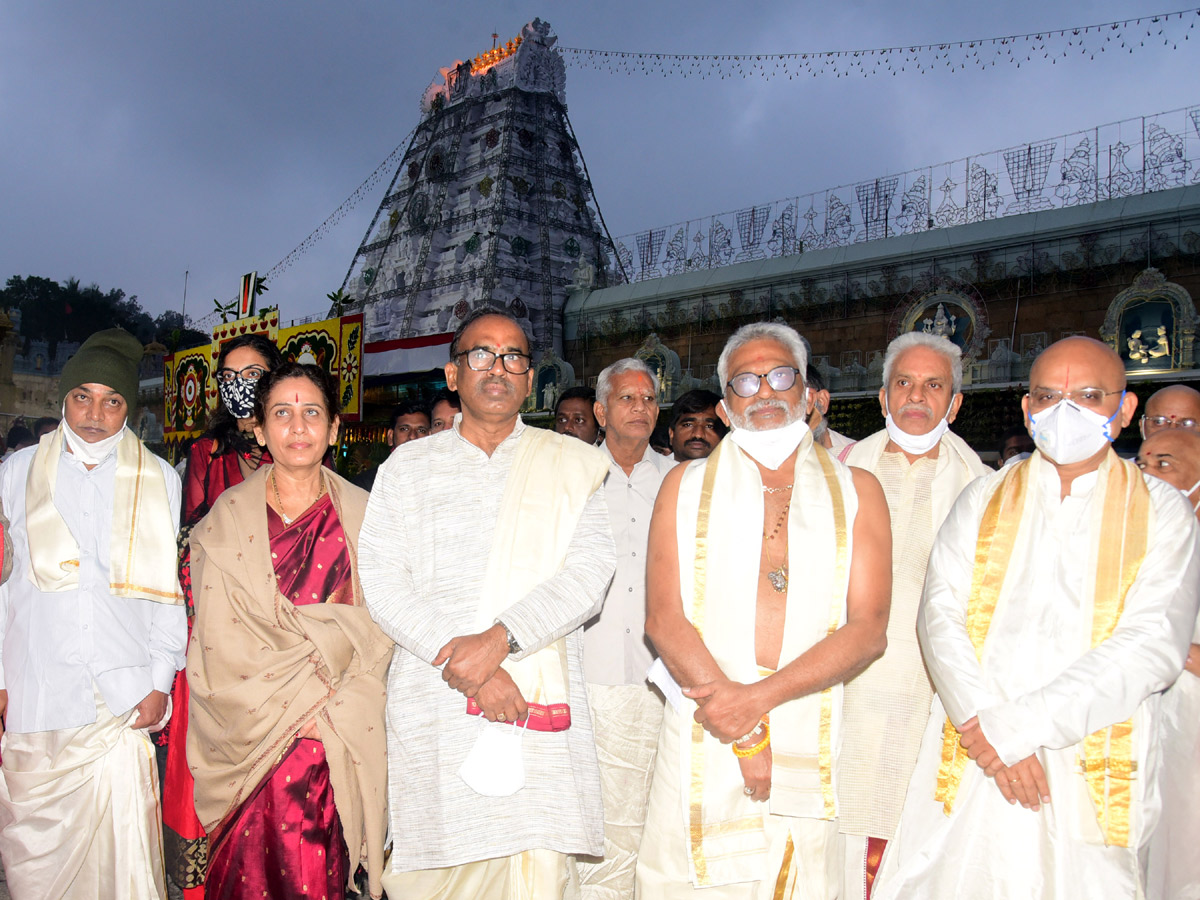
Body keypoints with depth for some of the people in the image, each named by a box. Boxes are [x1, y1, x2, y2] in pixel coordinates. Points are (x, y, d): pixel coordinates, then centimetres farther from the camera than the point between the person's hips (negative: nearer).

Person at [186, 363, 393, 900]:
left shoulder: (362, 516, 6)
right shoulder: (226, 518, 4)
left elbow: (377, 623, 2)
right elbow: (221, 641, -1)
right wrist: (287, 706, -9)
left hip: (338, 740, 1)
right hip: (249, 732, 0)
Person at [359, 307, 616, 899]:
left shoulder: (572, 464, 9)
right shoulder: (407, 466, 11)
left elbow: (589, 573, -3)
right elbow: (382, 582, 0)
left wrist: (501, 638, -16)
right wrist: (460, 660, -13)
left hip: (540, 695, 0)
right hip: (434, 704, 1)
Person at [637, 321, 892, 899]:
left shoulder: (856, 491, 8)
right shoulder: (685, 485, 7)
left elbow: (868, 630, -2)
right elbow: (664, 619, -2)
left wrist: (760, 697, -13)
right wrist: (747, 735, -9)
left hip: (811, 750, 1)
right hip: (701, 745, 0)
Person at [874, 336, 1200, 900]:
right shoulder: (984, 498, 9)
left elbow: (1155, 645, -8)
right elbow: (940, 614, 0)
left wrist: (1015, 726, -15)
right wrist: (982, 725, -16)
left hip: (1091, 779, -1)